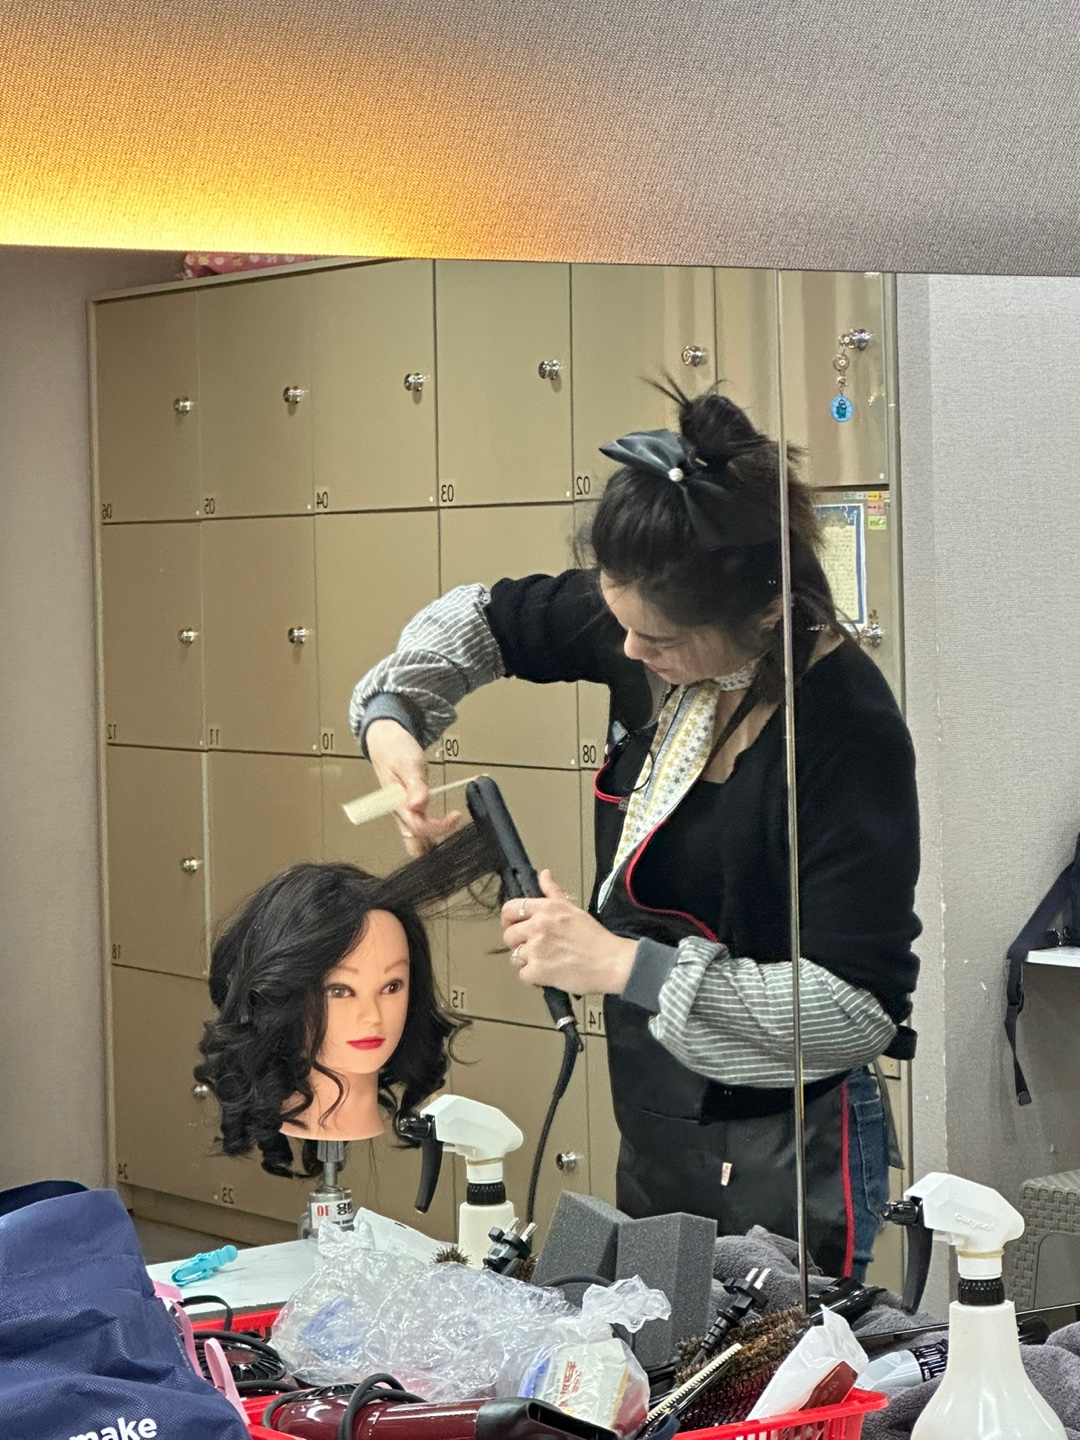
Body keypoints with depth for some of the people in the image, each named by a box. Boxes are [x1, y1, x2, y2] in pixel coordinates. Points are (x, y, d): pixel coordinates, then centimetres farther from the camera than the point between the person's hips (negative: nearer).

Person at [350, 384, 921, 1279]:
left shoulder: (851, 733, -25)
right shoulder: (656, 624, -5)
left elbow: (858, 1009, -26)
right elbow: (484, 618, 14)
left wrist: (624, 964, -27)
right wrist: (390, 716, -5)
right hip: (655, 1129, 8)